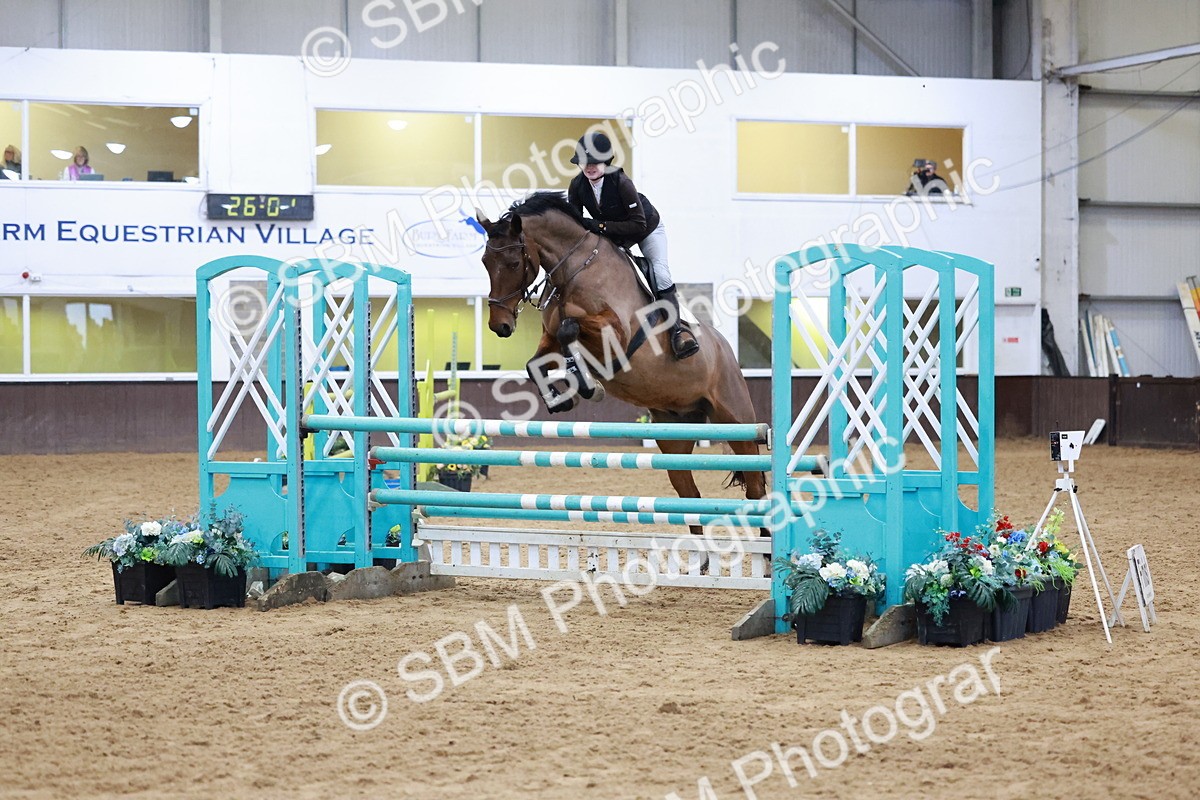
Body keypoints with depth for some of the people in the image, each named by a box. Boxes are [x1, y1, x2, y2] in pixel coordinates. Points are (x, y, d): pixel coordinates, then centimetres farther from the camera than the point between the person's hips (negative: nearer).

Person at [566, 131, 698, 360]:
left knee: (660, 273, -23)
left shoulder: (621, 182, -36)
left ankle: (676, 328, -19)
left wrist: (601, 226, -41)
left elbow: (638, 225, -36)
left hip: (648, 228, -6)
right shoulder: (577, 185, -21)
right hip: (612, 236, 6)